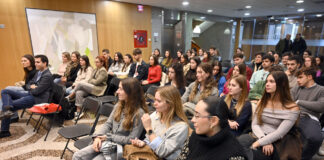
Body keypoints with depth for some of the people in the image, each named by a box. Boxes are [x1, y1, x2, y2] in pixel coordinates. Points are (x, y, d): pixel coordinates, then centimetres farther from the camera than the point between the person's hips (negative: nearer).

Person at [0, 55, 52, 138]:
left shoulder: (47, 76, -17)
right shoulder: (38, 72, 14)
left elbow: (37, 91, -22)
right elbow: (28, 84, 19)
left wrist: (29, 90, 0)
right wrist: (31, 86, -5)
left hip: (37, 98, -10)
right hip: (30, 94, 10)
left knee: (9, 105, -15)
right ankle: (8, 108, -19)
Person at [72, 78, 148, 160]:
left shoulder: (139, 113, -20)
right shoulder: (119, 105, 3)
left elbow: (131, 140, -18)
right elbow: (108, 124, 7)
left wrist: (108, 136, -14)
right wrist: (98, 137, -11)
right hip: (107, 142, 7)